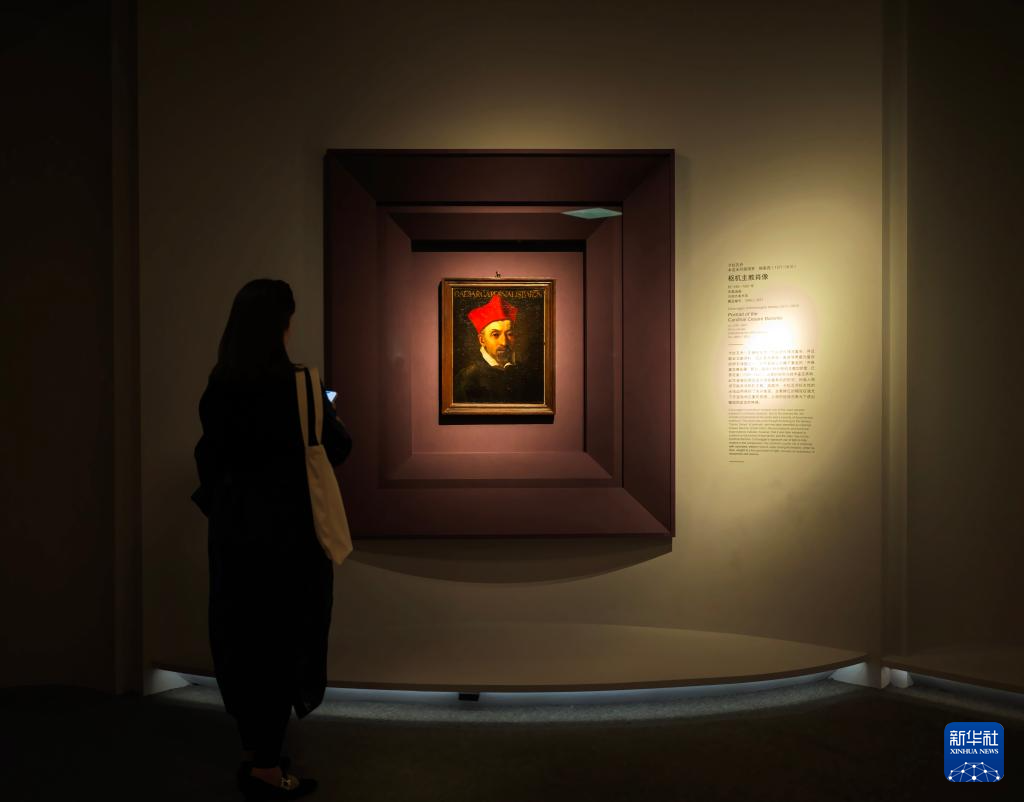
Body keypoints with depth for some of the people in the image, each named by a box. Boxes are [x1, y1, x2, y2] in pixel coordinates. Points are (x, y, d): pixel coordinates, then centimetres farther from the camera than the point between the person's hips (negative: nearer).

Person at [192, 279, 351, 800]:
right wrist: (334, 423, 19)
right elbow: (337, 448, -3)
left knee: (241, 632, 15)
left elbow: (209, 454, 8)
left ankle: (253, 751, 29)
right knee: (282, 635, 5)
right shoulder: (296, 384, -15)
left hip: (234, 522, 6)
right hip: (286, 523, -6)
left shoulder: (218, 386, 0)